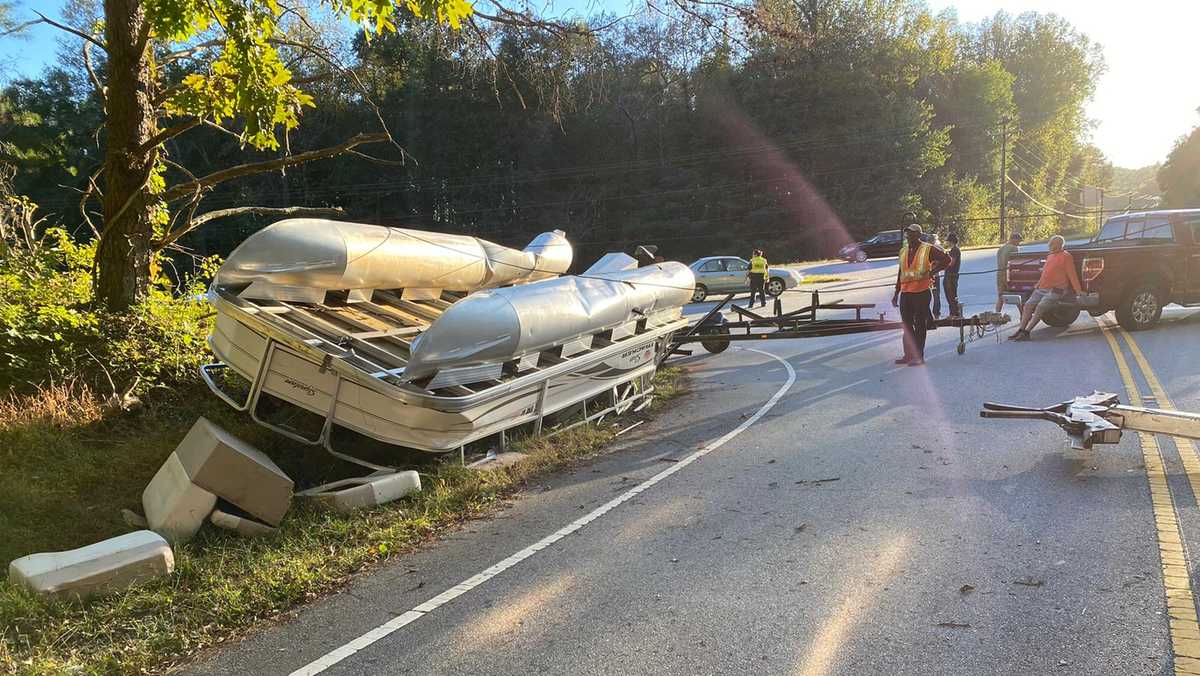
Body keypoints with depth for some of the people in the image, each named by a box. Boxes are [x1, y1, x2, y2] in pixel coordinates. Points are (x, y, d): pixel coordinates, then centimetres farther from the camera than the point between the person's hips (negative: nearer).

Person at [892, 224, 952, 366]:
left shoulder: (928, 249, -4)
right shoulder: (903, 251, 14)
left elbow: (946, 259, -4)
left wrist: (931, 272, -10)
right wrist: (896, 293, 20)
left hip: (922, 292, -6)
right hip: (905, 293, 6)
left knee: (920, 325, -1)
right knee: (907, 324, 9)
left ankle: (919, 356, 4)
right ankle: (908, 355, 17)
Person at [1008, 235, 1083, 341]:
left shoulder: (1065, 256, -4)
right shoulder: (1049, 256, 20)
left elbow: (1072, 275, -8)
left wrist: (1078, 290, -12)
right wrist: (1038, 285, 28)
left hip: (1056, 290, -8)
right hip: (1041, 289, 8)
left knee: (1040, 307, -24)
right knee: (1028, 305, -8)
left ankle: (1026, 332, -29)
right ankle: (1021, 330, -11)